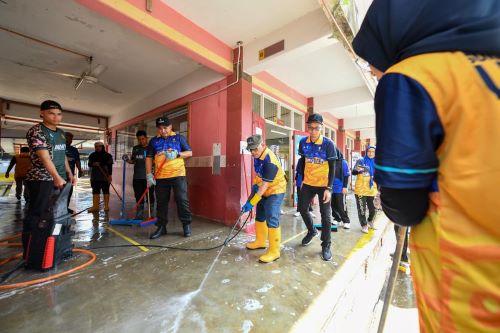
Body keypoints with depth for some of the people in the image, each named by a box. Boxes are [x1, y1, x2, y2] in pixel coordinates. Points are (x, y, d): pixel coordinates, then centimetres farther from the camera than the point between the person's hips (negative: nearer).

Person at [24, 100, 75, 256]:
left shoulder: (60, 133, 15)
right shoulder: (36, 131, -9)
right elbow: (44, 157, -20)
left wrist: (69, 173, 12)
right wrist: (56, 177, -28)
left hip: (61, 179, 8)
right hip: (41, 180, -7)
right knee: (36, 215, 0)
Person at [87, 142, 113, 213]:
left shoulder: (107, 155, -3)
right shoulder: (92, 155, 10)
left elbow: (110, 166, -7)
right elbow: (89, 164, 12)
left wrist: (110, 175, -13)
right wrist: (93, 164, -11)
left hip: (105, 176, -4)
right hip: (95, 177, 4)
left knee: (106, 191, 3)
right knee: (95, 191, 5)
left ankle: (106, 206, 10)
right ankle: (95, 206, 10)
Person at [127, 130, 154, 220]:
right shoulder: (135, 148, 15)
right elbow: (133, 161, 21)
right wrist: (127, 160, 2)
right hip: (137, 177, 5)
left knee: (150, 196, 0)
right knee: (139, 197, 9)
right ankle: (139, 215, 18)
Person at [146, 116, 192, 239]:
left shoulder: (179, 138, 6)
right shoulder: (154, 141, 12)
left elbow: (189, 153, 3)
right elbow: (149, 158, 10)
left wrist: (177, 154, -14)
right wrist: (149, 174, 1)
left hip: (178, 175, -3)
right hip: (160, 177, 3)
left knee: (182, 200, -2)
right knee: (161, 202, 9)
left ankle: (186, 225, 11)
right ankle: (161, 226, 23)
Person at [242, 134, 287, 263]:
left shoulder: (269, 162, -32)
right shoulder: (258, 155, -5)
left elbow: (264, 186, -31)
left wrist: (251, 203, -30)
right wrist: (255, 184, 3)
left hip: (275, 191, -9)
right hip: (264, 191, 9)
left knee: (272, 220, -10)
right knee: (259, 217, 17)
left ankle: (274, 251, 4)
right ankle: (260, 241, 36)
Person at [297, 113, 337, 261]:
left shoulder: (328, 144, -15)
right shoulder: (303, 142, -3)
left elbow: (332, 167, -12)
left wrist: (329, 188, -17)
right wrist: (303, 179, 9)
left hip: (323, 185, -4)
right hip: (308, 183, 4)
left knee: (325, 215, 3)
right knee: (302, 209, 11)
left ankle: (326, 246, 21)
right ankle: (312, 231, 39)